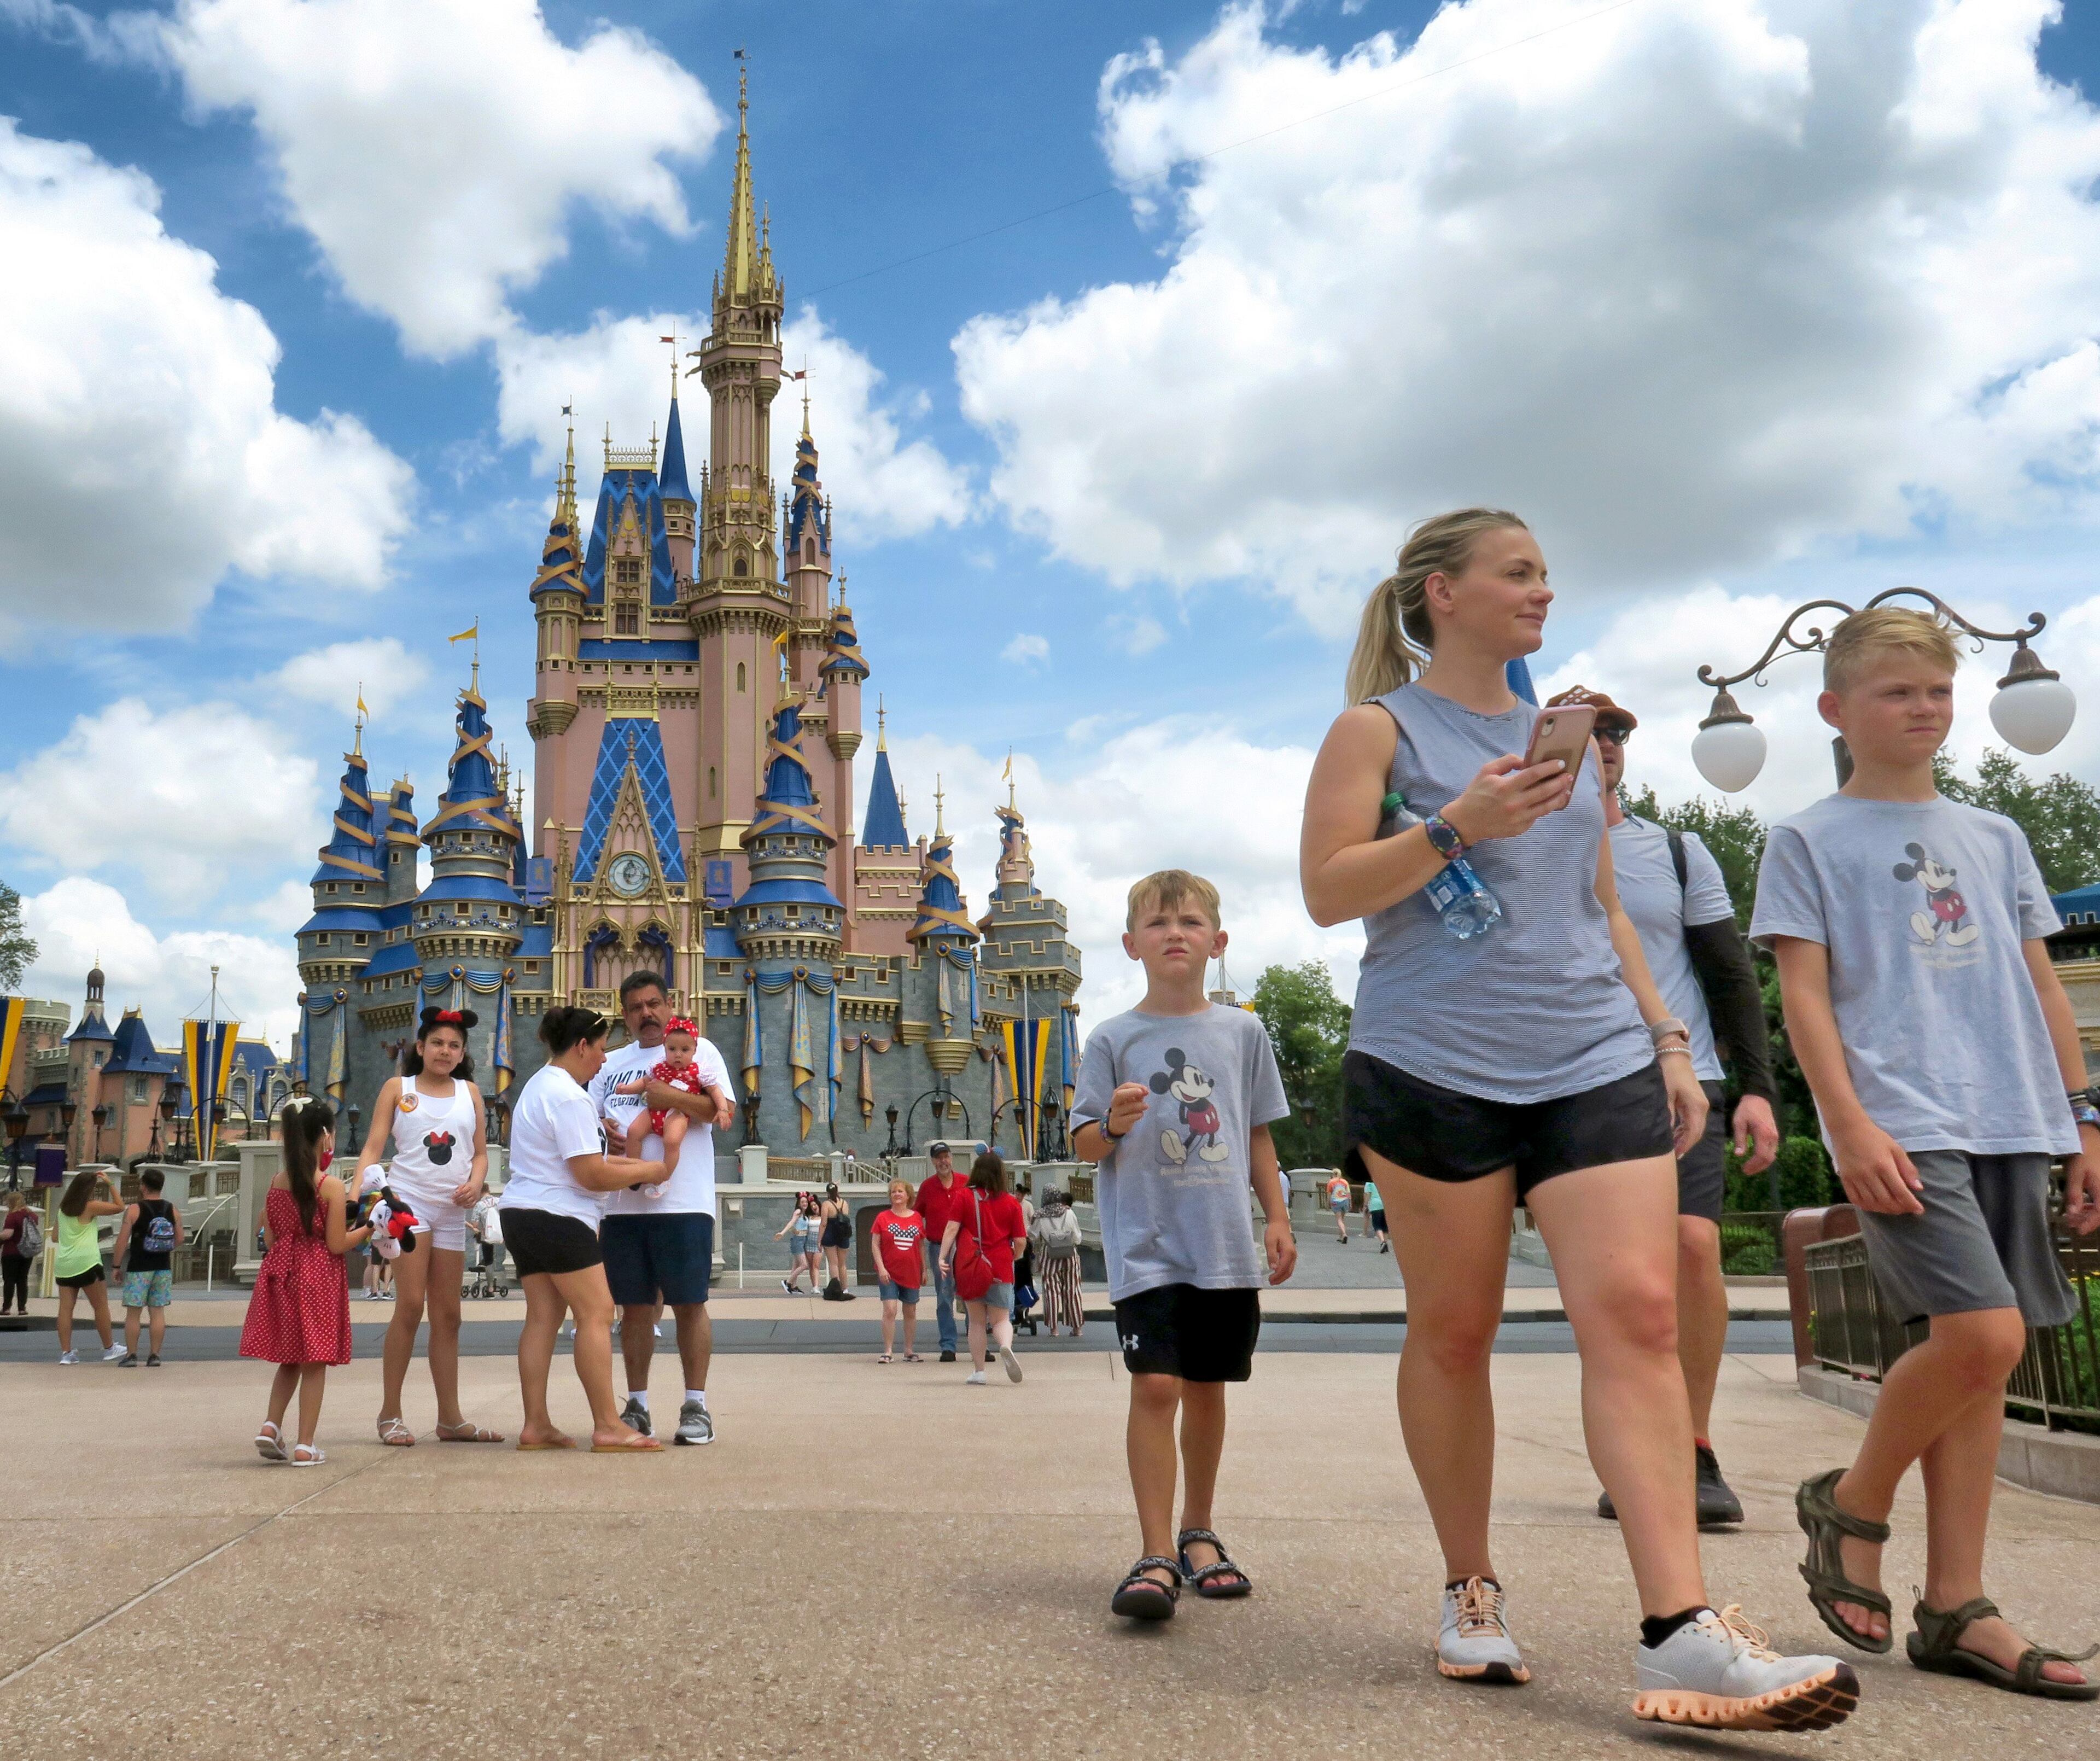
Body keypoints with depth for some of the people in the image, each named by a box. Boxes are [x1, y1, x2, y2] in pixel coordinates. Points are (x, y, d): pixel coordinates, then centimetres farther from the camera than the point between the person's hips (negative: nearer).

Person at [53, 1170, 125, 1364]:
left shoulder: (63, 1208, 12)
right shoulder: (90, 1207, -7)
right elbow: (119, 1207, 0)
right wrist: (110, 1184, 2)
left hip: (63, 1265, 6)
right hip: (86, 1263, -6)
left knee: (65, 1308, 3)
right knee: (101, 1306, 5)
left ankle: (66, 1352, 1)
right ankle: (109, 1349, 12)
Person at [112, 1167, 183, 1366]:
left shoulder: (134, 1210, -8)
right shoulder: (173, 1211, 3)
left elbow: (122, 1240, -9)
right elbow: (179, 1240, 6)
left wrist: (116, 1266, -2)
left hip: (139, 1268, -4)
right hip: (163, 1267, 4)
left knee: (133, 1312, 3)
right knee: (158, 1311, 7)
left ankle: (131, 1355, 3)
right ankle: (154, 1355, 7)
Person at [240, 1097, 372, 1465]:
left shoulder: (276, 1182, 4)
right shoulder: (331, 1186, -12)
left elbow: (270, 1239, 9)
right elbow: (337, 1245, -11)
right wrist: (367, 1230, 3)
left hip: (281, 1271, 5)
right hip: (318, 1278, -5)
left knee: (289, 1359, 20)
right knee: (314, 1363, 2)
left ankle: (271, 1425, 7)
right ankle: (305, 1446, 4)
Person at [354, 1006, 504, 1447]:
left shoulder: (469, 1092, 13)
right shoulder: (397, 1088, 5)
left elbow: (480, 1152, 13)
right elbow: (374, 1146, -3)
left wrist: (476, 1182, -7)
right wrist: (357, 1190, -19)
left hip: (452, 1211, 4)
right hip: (409, 1200, -4)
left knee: (447, 1314, 7)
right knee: (411, 1304, -12)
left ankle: (451, 1418, 12)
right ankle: (390, 1414, -3)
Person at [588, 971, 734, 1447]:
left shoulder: (698, 1050, 3)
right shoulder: (611, 1064, 19)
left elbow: (725, 1110, -7)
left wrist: (670, 1096, -18)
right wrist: (603, 1131, -2)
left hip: (683, 1202, -4)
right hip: (623, 1205, 5)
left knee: (689, 1304, -1)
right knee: (635, 1306, 8)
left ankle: (696, 1406, 6)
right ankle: (637, 1406, 16)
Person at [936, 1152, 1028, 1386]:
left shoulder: (964, 1197, 0)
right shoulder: (1011, 1202, 1)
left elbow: (951, 1229, -9)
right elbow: (1021, 1242, 0)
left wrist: (943, 1256, -11)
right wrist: (1012, 1255, 20)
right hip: (1000, 1268, 0)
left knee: (977, 1321, 13)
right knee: (1000, 1319, 6)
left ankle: (978, 1371, 11)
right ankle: (1006, 1346, -25)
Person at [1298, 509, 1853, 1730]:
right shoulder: (1381, 729, 4)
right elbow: (1327, 893, -5)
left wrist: (1668, 1040, 16)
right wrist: (1458, 825, -17)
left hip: (1596, 1063, 4)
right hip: (1432, 1067, -4)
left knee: (1639, 1311, -11)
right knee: (1454, 1332, 4)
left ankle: (1680, 1629, -11)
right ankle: (1472, 1592, 21)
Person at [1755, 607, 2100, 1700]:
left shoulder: (1995, 839, 20)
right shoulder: (1808, 842, 5)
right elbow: (1804, 995, -3)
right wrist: (1850, 1125, -14)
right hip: (1902, 1126, -6)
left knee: (1980, 1359, 4)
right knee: (1980, 1335, -18)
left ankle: (1954, 1609, 11)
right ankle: (1850, 1507, 6)